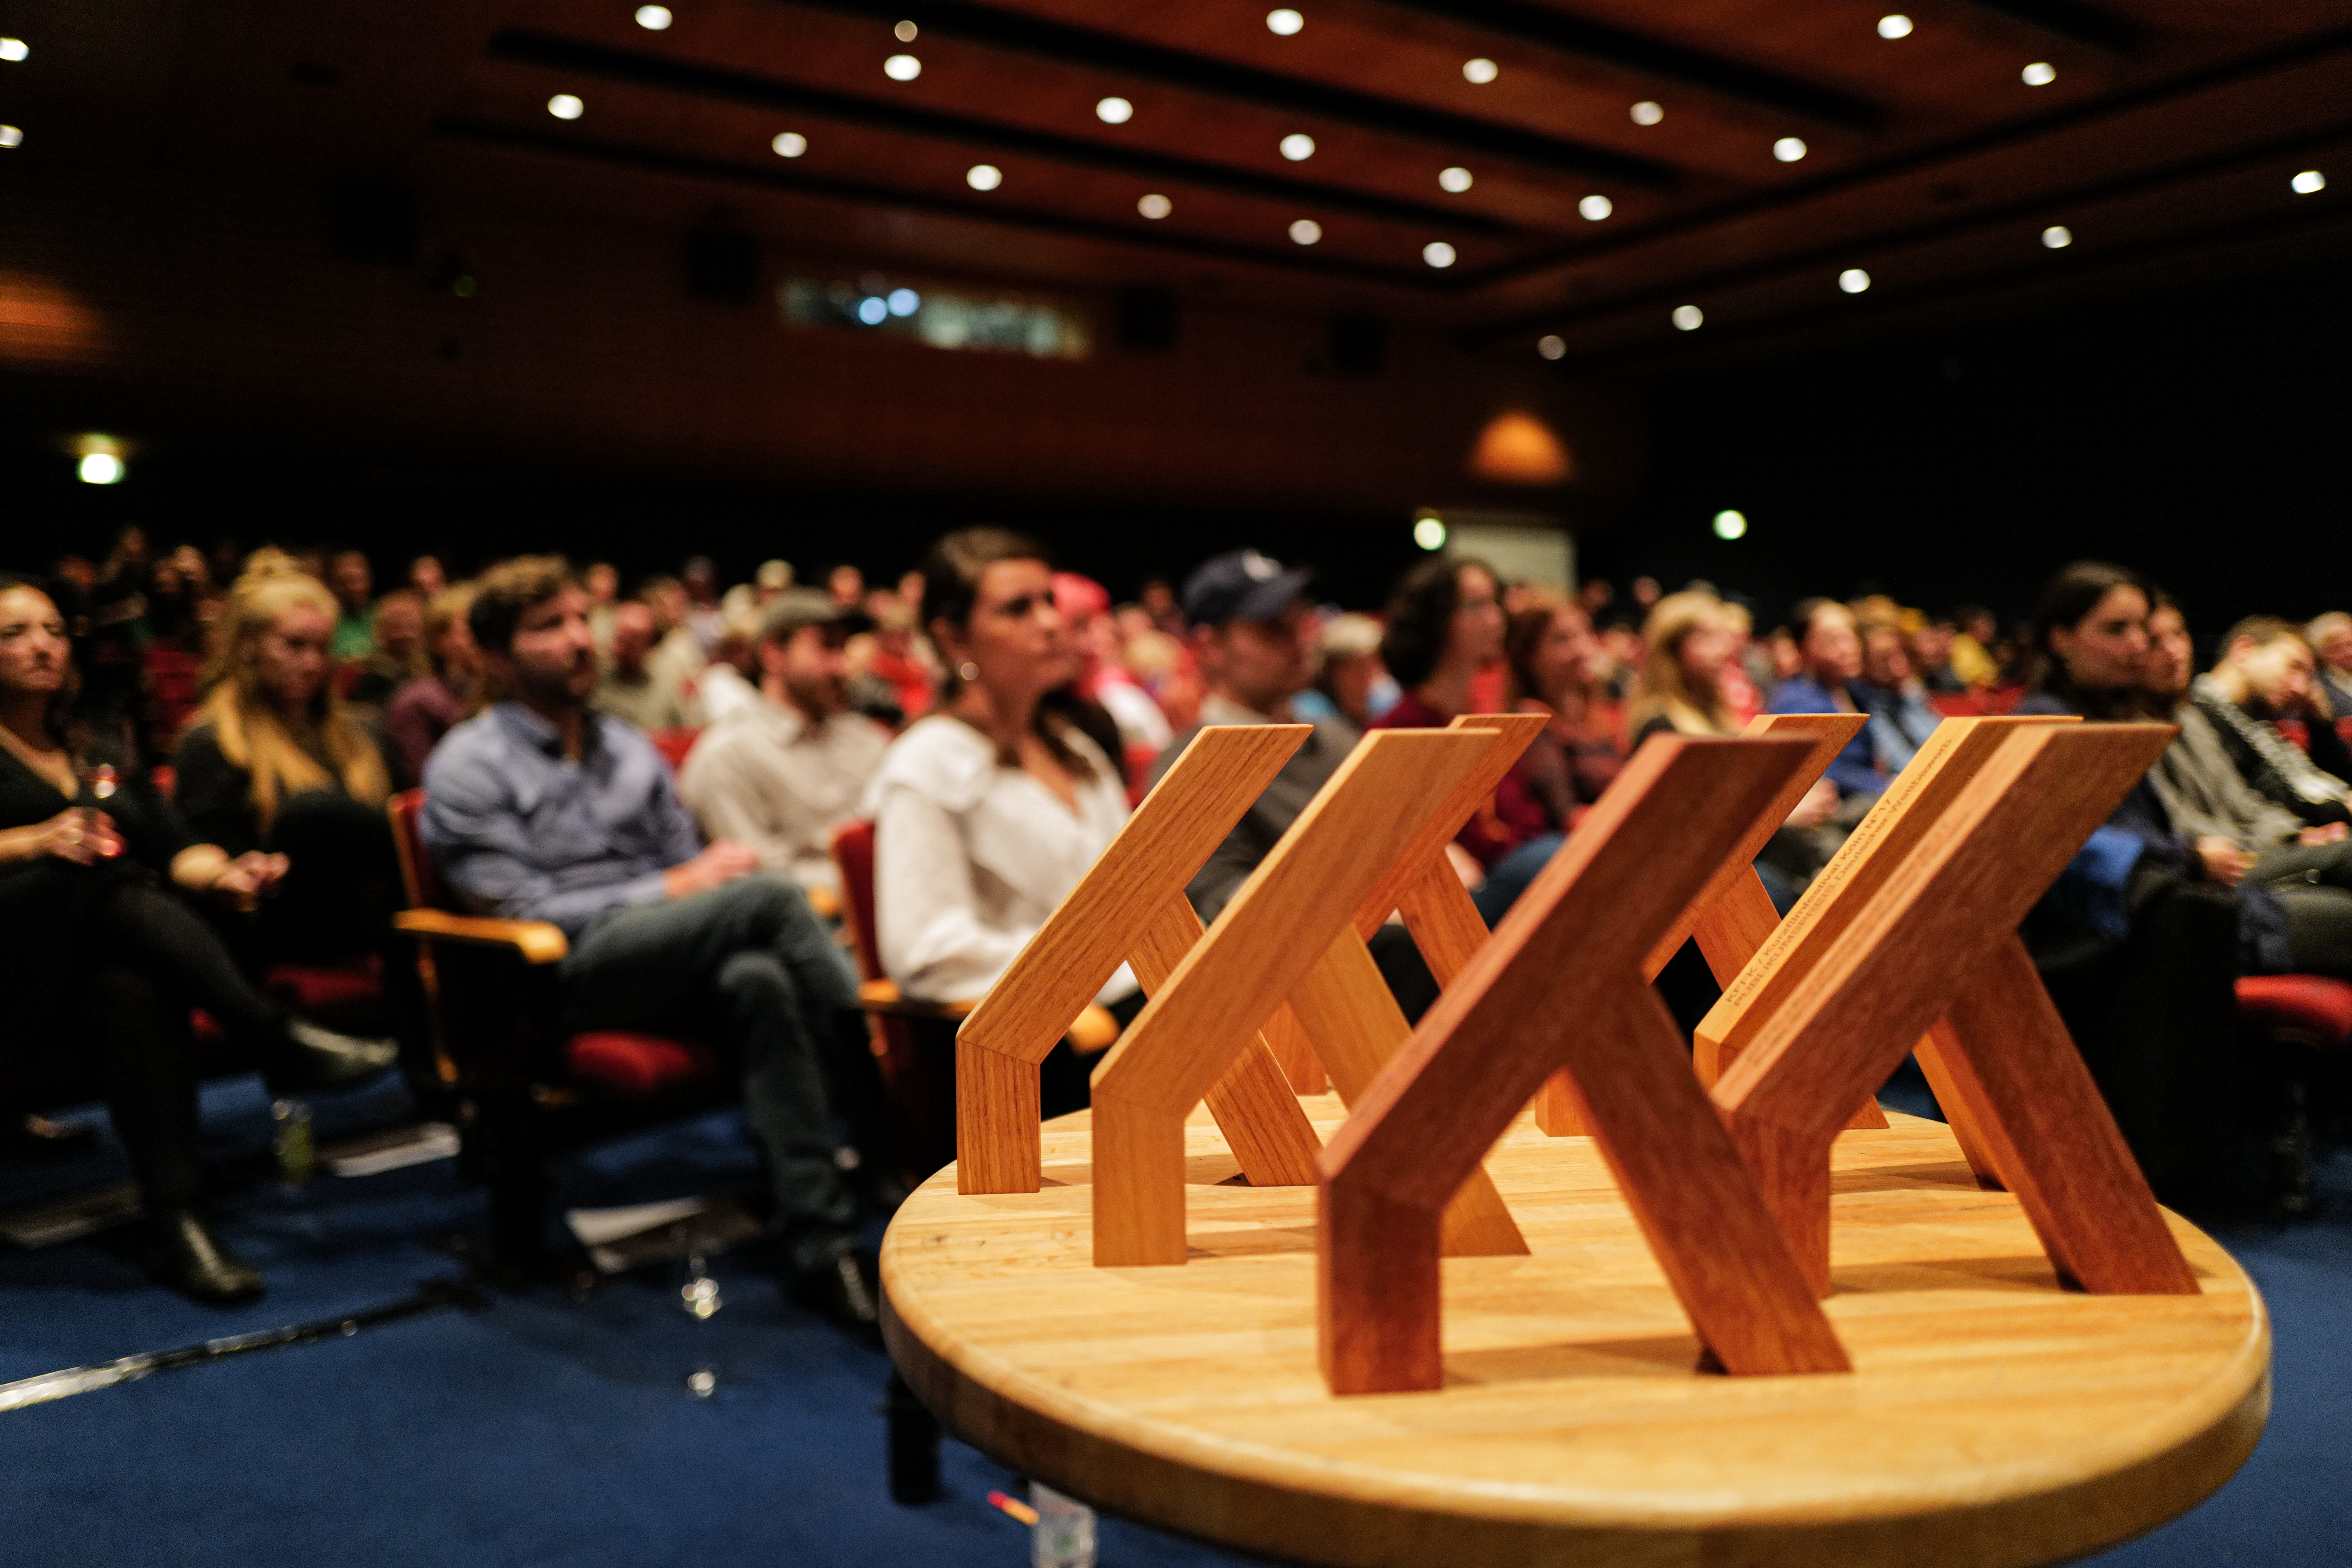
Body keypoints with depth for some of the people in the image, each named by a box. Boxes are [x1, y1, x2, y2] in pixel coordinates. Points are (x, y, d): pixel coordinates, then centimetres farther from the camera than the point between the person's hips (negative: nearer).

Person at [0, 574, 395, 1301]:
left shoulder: (105, 750, 26)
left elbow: (176, 850, 15)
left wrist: (223, 873, -7)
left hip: (119, 939, 3)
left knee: (134, 994, -35)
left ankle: (176, 1224, -44)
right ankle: (278, 1037, -40)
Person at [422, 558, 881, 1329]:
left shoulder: (628, 746, 22)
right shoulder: (467, 767, 4)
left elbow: (692, 869, 21)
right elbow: (524, 911, -6)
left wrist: (716, 866, -5)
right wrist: (671, 888, -9)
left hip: (681, 960, 5)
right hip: (563, 976, -5)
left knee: (759, 981, -33)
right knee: (768, 896, -31)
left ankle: (824, 1247, -36)